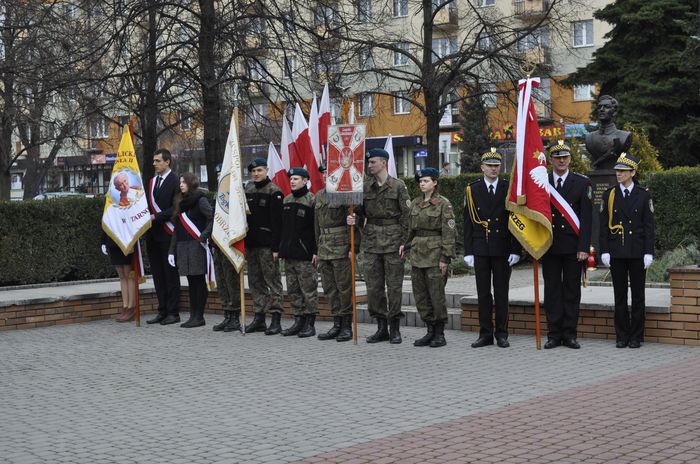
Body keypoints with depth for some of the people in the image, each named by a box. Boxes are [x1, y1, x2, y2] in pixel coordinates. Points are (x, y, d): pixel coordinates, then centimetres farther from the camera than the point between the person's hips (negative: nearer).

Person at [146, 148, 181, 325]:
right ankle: (162, 311, 14)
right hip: (153, 233, 7)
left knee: (170, 274, -2)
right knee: (157, 274, 9)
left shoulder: (175, 181, -7)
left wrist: (156, 217, -16)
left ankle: (173, 312, 2)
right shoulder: (152, 181, 15)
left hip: (167, 233, -7)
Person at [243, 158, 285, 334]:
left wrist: (275, 247, -17)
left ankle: (276, 320, -4)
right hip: (251, 243, 7)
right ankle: (259, 318, 15)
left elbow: (277, 221, -12)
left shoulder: (274, 192, -7)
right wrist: (244, 242, 10)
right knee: (255, 281, 9)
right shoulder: (248, 190, 14)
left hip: (267, 244, -7)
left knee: (272, 280, -5)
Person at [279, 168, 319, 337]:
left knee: (308, 290, -3)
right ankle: (299, 321, 17)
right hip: (289, 253, 8)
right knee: (293, 290, 10)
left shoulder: (311, 200, -7)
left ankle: (310, 324, 2)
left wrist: (315, 251, -16)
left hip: (305, 254, -7)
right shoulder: (286, 200, 15)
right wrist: (279, 248, 14)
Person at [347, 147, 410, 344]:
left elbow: (406, 215, -4)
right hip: (371, 240, 4)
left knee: (394, 285, 0)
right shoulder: (365, 186, 9)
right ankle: (381, 327, 14)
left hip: (393, 239, -4)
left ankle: (394, 327, 8)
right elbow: (361, 211, 14)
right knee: (373, 285, 4)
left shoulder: (398, 186, -2)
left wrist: (404, 242, -9)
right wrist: (353, 219, -9)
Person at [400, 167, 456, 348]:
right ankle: (430, 331, 16)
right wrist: (406, 245, 6)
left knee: (436, 294, -5)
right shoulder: (415, 203, 12)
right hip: (417, 254, 6)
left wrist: (445, 257, -14)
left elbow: (449, 232, -9)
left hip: (435, 254, -6)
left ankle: (440, 334, 5)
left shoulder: (443, 204, -6)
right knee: (420, 295, 6)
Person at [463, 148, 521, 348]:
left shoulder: (509, 189, 3)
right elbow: (468, 223, 4)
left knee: (501, 293, 3)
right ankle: (485, 334, 10)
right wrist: (468, 251, -2)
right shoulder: (472, 190, 5)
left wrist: (515, 250, -5)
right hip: (480, 249, 1)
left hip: (502, 249, -1)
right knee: (483, 293, 4)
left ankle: (501, 333, 10)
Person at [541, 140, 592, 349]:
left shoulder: (583, 183, 2)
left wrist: (583, 247, -9)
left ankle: (569, 334, 9)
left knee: (572, 291, 3)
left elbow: (586, 218, -2)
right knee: (552, 291, 4)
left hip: (573, 247, -1)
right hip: (549, 246, 1)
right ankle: (554, 334, 9)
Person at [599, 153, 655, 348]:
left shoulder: (643, 196, 2)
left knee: (637, 295, 3)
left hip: (637, 253, -1)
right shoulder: (609, 195, 5)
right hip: (617, 253, 1)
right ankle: (622, 336, 12)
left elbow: (649, 226, 1)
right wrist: (604, 251, -3)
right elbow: (604, 225, 4)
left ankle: (636, 336, 10)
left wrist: (648, 253, -6)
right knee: (620, 295, 5)